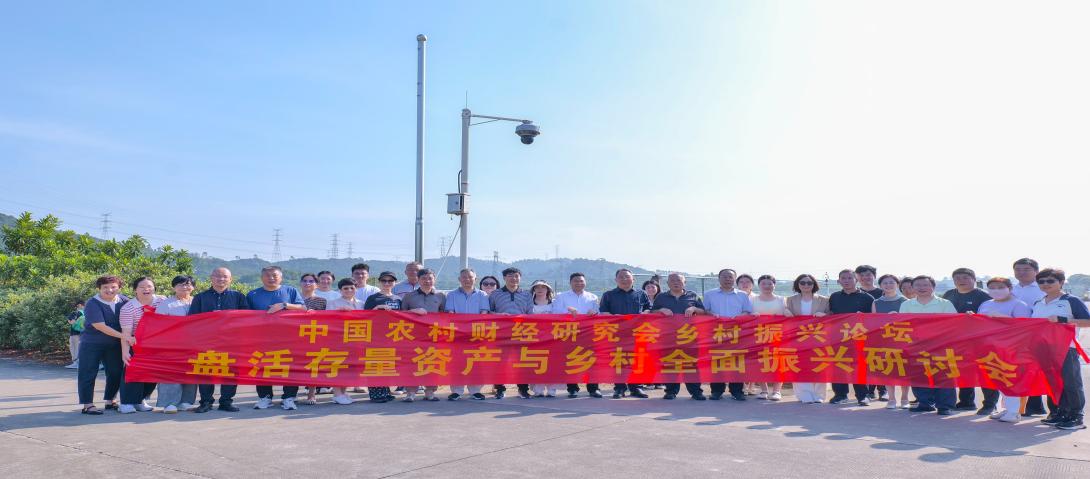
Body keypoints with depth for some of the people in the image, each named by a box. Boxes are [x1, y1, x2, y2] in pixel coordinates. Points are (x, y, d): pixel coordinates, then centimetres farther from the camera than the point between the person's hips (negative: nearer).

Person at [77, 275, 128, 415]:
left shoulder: (123, 300, -1)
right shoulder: (93, 304, -17)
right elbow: (100, 325, -23)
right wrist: (122, 335, -27)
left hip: (114, 344, 5)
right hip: (92, 344, -5)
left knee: (116, 372, 9)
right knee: (88, 373, -2)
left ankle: (110, 401, 23)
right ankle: (87, 405, 3)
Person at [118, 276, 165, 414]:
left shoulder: (162, 301, -4)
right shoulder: (128, 308, -15)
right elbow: (126, 332, -20)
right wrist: (125, 352, -29)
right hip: (136, 345, -4)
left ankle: (140, 400, 22)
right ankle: (127, 403, 0)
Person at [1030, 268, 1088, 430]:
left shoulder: (1071, 301, -4)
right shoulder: (1038, 304, 14)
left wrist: (1062, 319, -21)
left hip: (1066, 349, -6)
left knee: (1070, 383, -3)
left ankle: (1076, 417, 4)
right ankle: (1056, 413, 19)